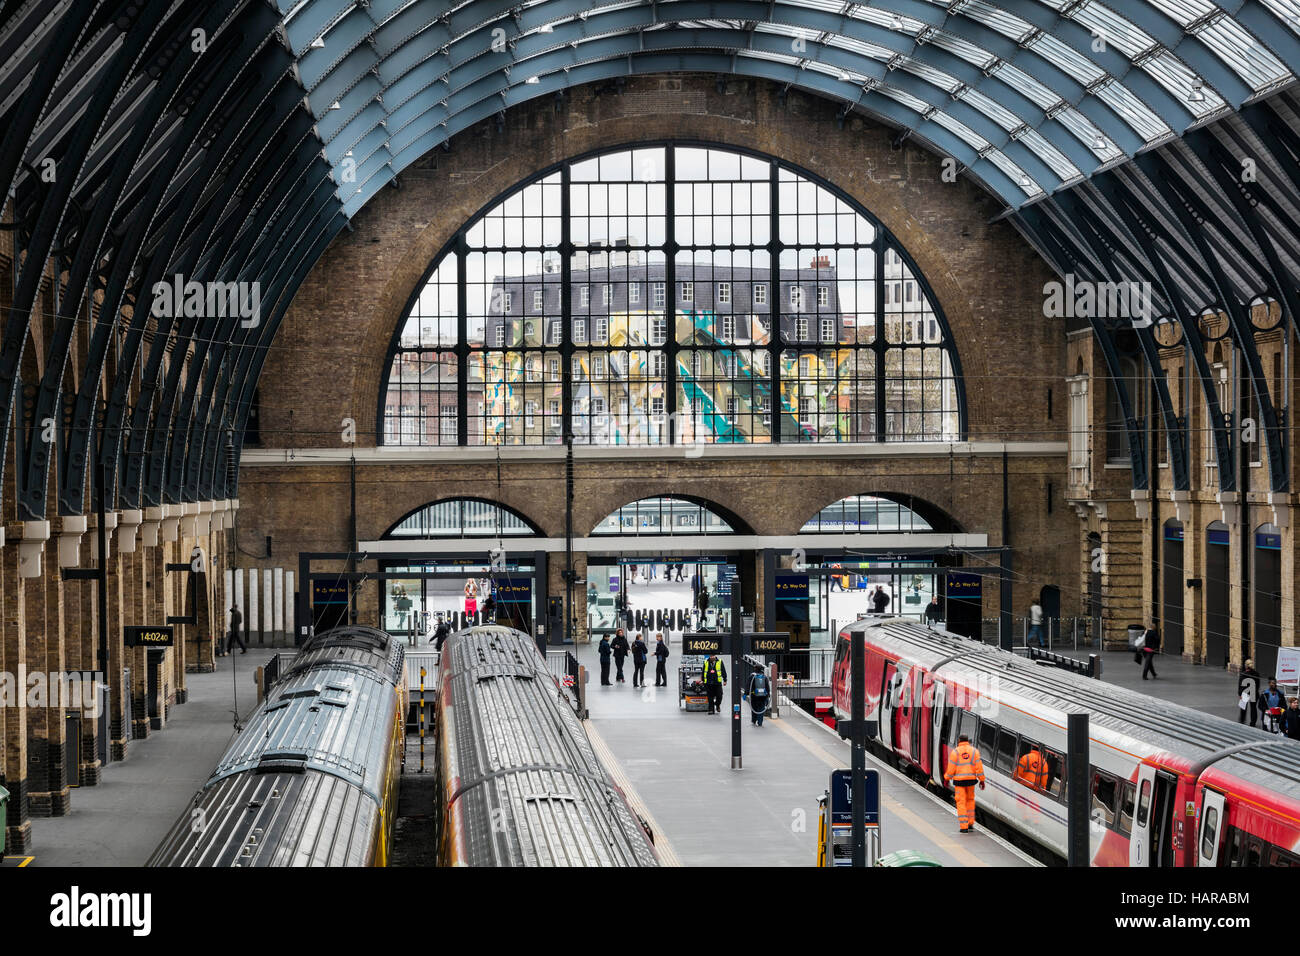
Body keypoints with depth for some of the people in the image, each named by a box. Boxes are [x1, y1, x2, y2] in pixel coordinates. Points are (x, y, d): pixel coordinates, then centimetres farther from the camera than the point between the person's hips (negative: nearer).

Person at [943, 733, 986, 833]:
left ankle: (964, 827, -2)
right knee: (970, 800, 21)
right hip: (971, 779, 2)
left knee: (961, 803, 2)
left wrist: (947, 777, 12)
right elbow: (979, 767, -2)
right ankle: (970, 823, 20)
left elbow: (951, 768, -5)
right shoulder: (974, 751, 1)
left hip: (959, 780, -2)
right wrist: (982, 780, 4)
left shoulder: (955, 752, -5)